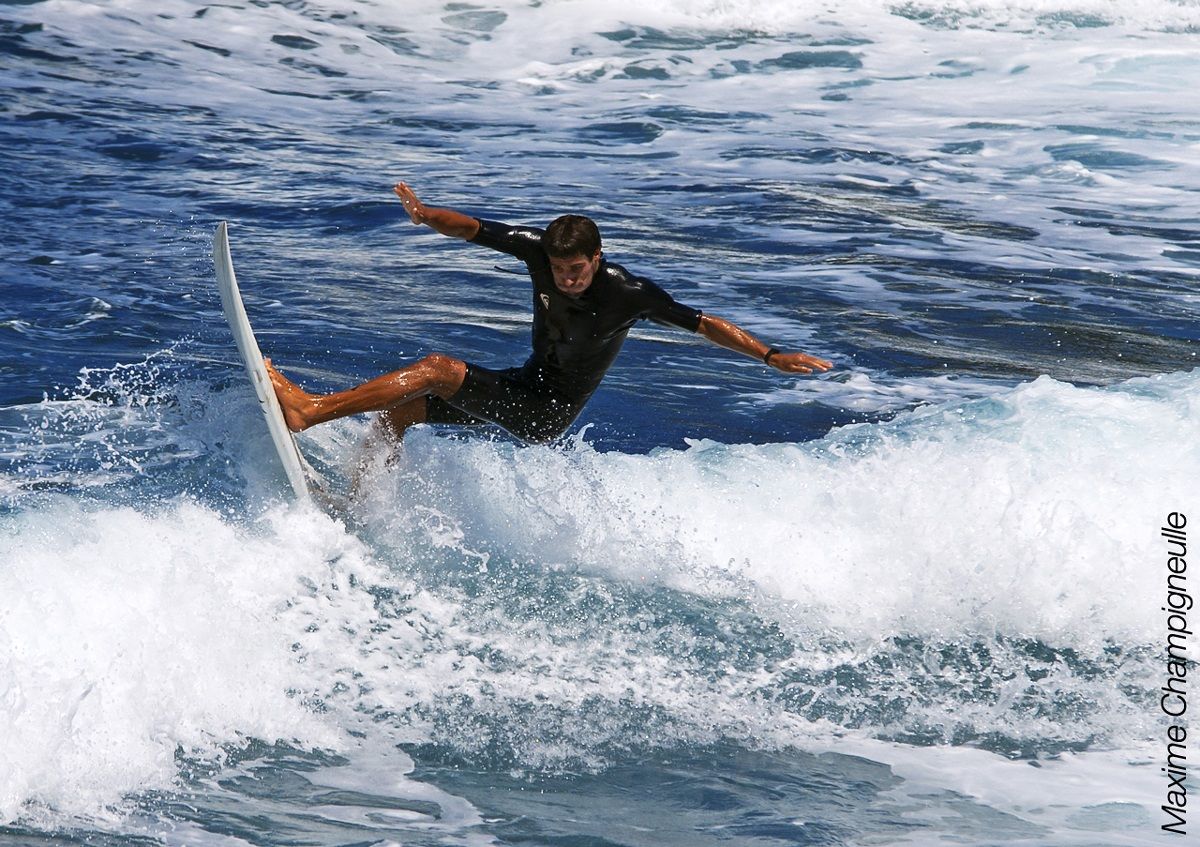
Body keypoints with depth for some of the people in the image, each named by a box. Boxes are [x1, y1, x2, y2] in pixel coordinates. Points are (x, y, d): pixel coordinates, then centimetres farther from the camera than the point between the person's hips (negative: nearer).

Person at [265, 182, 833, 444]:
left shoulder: (628, 294, -23)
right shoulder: (539, 249, -12)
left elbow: (703, 323, -21)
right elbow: (474, 230, -11)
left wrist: (771, 356, -28)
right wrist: (427, 215, -30)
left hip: (549, 414, -6)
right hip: (525, 386, 6)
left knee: (436, 369, -22)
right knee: (402, 407, 2)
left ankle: (308, 410, -22)